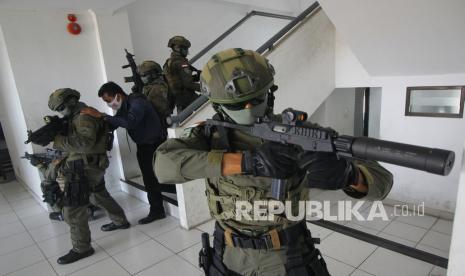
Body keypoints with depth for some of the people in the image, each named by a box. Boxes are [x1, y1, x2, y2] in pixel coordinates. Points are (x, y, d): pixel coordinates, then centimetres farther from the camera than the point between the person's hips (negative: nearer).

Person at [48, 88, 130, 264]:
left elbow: (84, 143, -30)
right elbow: (72, 139, 12)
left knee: (72, 210, -5)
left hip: (86, 169, -11)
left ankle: (81, 249, 6)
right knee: (98, 196, 27)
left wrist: (56, 140, -28)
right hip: (90, 166, 11)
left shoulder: (84, 117, -17)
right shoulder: (76, 117, 16)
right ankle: (120, 221, 42)